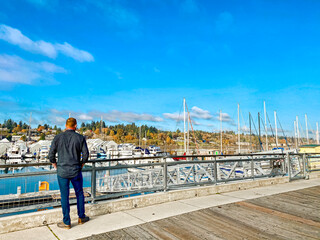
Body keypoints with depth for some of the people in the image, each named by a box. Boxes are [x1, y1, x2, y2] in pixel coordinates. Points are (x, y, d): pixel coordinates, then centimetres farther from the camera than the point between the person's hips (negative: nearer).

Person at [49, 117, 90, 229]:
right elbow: (86, 154, -5)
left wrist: (56, 166, 12)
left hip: (62, 172, 0)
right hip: (76, 172, 0)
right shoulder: (80, 138, -5)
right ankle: (81, 217, 29)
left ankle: (66, 222, 19)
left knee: (64, 197, 9)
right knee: (79, 194, 17)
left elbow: (51, 155, -4)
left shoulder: (58, 137, -3)